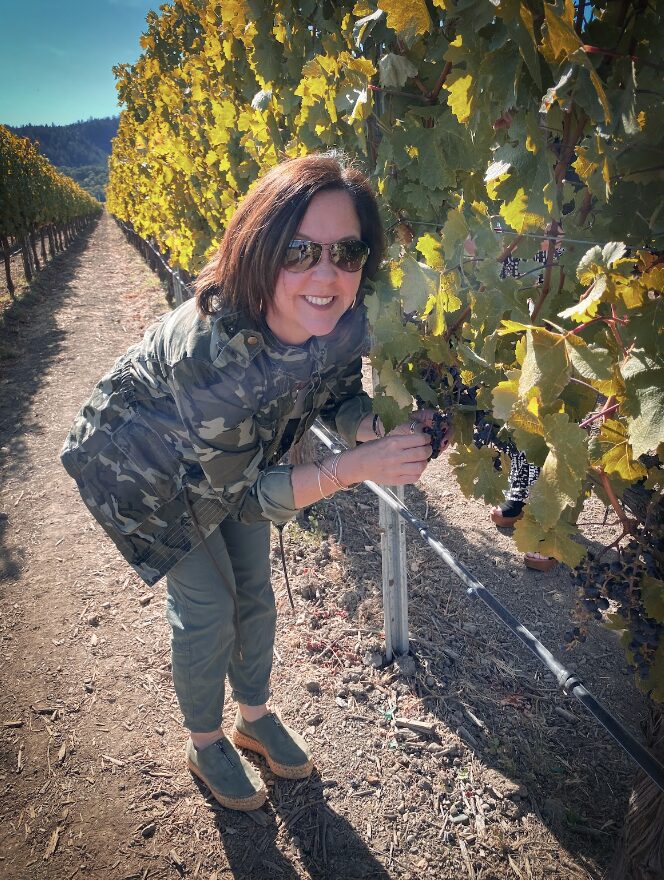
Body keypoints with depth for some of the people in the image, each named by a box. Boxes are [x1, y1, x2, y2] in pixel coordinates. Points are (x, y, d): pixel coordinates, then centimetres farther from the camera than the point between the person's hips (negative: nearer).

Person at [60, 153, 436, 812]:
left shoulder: (344, 320, -26)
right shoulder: (208, 346, -43)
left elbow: (339, 399, -7)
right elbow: (236, 494, -33)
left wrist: (383, 428, -29)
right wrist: (357, 467, -42)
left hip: (237, 455, 5)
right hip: (142, 465, -5)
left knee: (253, 589, 13)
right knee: (207, 606, 0)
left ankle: (254, 716, 42)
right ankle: (204, 744, 32)